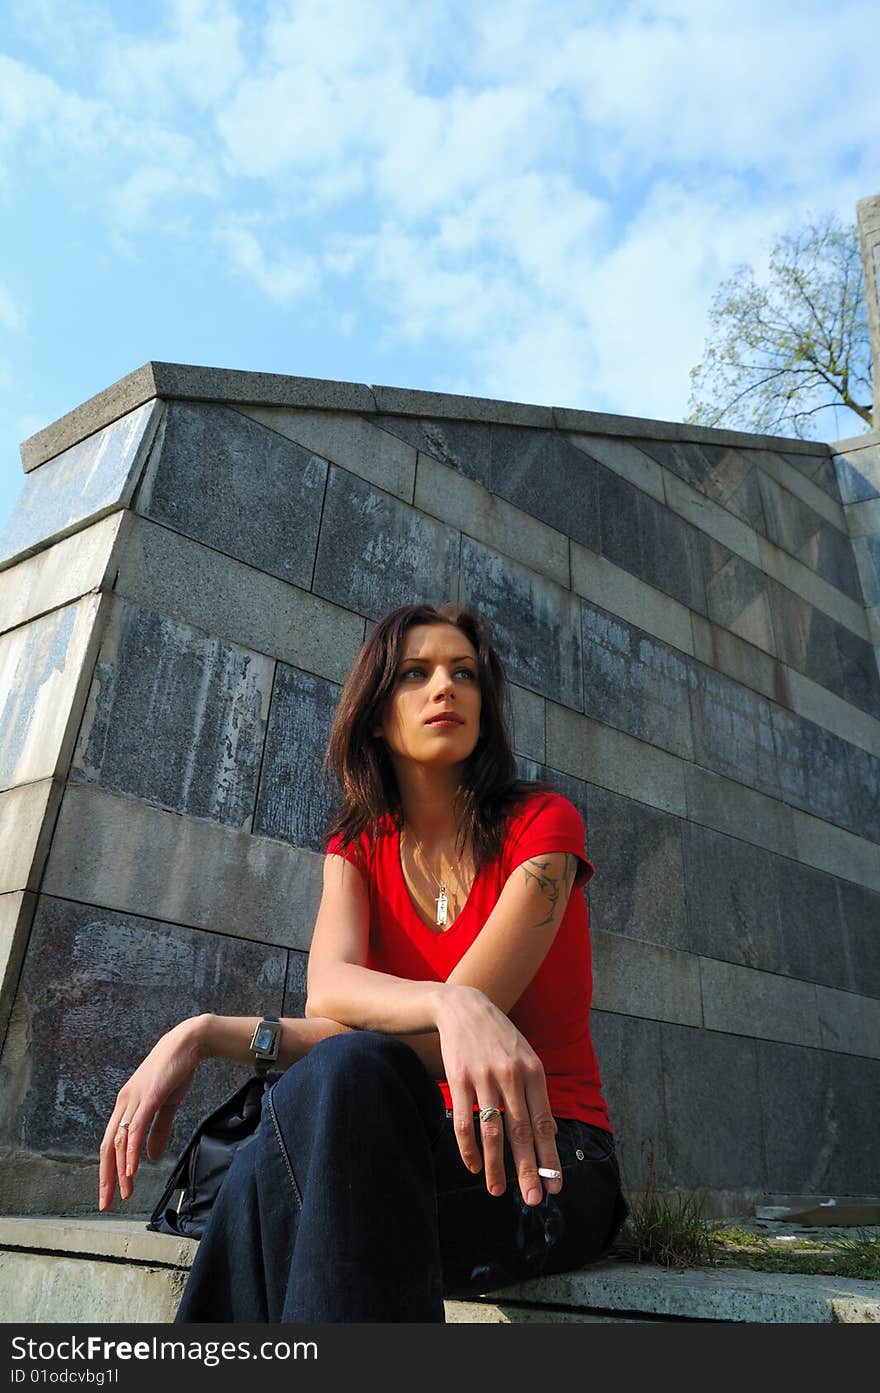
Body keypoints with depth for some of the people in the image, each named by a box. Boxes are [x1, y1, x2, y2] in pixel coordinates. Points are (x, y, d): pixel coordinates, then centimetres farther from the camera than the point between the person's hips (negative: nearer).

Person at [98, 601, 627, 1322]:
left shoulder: (542, 823, -8)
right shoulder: (357, 848, 6)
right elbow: (327, 988, -15)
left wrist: (210, 1033, -22)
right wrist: (451, 1007, -39)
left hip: (549, 1159, -2)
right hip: (429, 1147, 2)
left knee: (343, 1073, -34)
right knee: (261, 1184, -34)